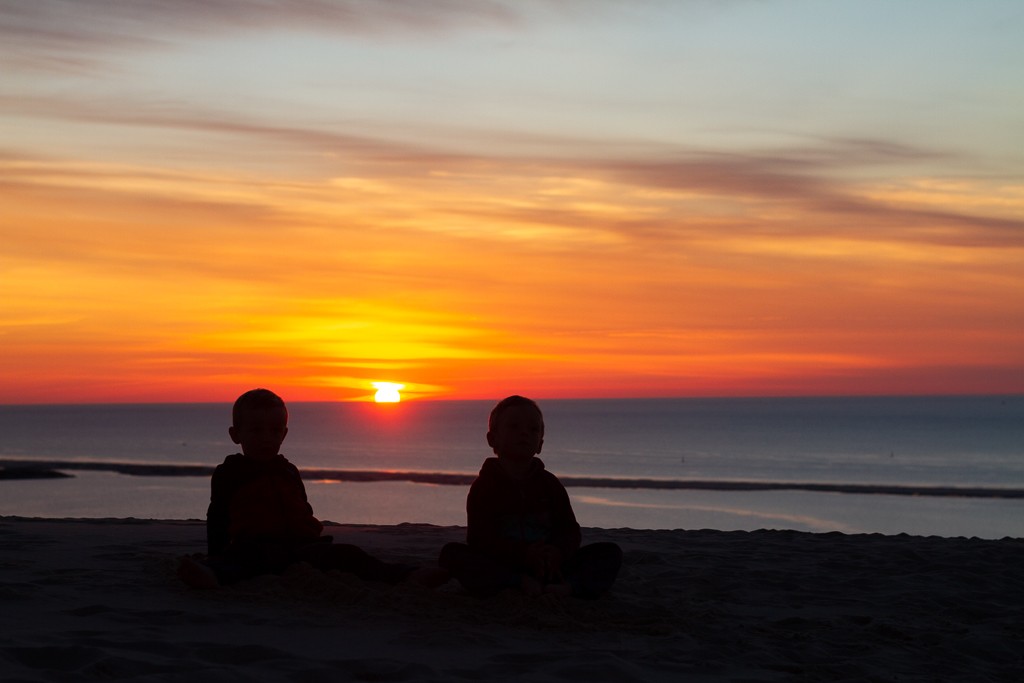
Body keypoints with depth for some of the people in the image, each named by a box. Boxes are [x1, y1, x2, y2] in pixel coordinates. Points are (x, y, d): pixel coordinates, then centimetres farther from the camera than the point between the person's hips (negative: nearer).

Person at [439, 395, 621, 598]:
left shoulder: (549, 483, 12)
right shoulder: (484, 485, 2)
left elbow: (570, 530, 4)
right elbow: (480, 539, -10)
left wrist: (557, 553, -21)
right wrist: (524, 554, -26)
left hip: (549, 567, 3)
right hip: (501, 567, -3)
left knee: (611, 553, -13)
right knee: (451, 553, -28)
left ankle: (570, 586, -39)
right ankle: (522, 584, -37)